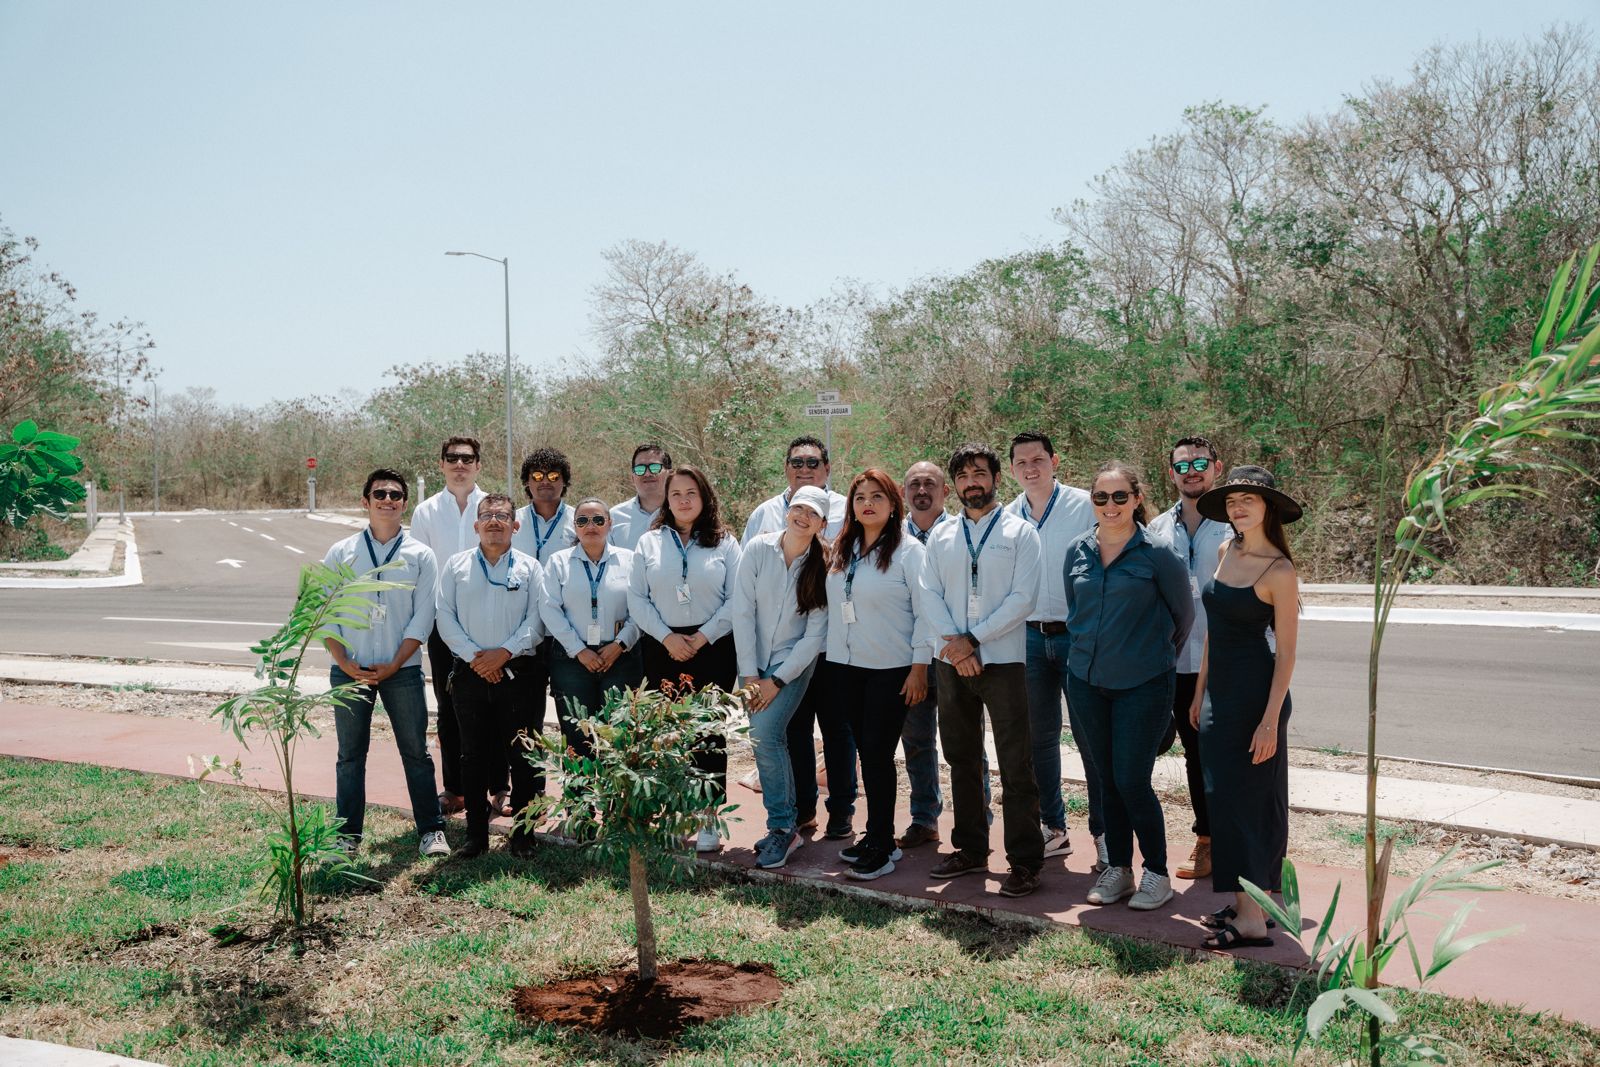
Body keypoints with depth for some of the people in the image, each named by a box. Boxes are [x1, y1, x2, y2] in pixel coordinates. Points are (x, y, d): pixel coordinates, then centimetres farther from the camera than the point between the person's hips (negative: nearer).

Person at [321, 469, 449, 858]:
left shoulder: (420, 555, 3)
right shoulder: (341, 553, 6)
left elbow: (422, 617, -1)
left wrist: (393, 665, -9)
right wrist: (345, 664, -7)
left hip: (402, 670, -1)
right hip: (350, 670, 1)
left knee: (416, 752, 3)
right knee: (350, 754, 7)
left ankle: (430, 830, 11)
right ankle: (347, 835, 16)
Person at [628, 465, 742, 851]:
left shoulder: (724, 543, 4)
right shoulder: (649, 543, 10)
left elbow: (736, 599, -3)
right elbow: (637, 599, 3)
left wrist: (702, 637, -11)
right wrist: (667, 637, -9)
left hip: (712, 647, -2)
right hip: (662, 649, 2)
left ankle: (709, 818, 6)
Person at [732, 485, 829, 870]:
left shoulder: (823, 567, -8)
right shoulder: (758, 549, -6)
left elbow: (815, 634, -8)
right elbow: (742, 611, -6)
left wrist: (777, 680, -12)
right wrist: (749, 674, -8)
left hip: (793, 664, -3)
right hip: (755, 661, 3)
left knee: (764, 736, -18)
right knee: (771, 741, 4)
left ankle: (782, 827, -4)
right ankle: (785, 826, 19)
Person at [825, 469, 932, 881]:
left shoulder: (909, 550, -7)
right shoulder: (842, 550, 10)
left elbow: (924, 612, -9)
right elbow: (833, 605, 13)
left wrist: (919, 667, -12)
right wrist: (829, 655, 9)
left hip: (890, 670, -5)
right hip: (844, 666, 5)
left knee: (877, 754, -3)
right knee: (864, 751, 9)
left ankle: (880, 846, 8)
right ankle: (877, 836, 20)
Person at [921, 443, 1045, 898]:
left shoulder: (1020, 532, 0)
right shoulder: (941, 535, 11)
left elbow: (1023, 599, -9)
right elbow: (930, 593, 4)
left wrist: (973, 638, -14)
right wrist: (954, 642, -12)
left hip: (1002, 660, -4)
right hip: (951, 662, 4)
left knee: (1016, 766, -3)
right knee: (962, 760, 12)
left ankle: (1025, 861, 5)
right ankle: (971, 849, 24)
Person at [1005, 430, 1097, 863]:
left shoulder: (1085, 506, -5)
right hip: (1029, 637, 4)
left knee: (1090, 737, 0)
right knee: (1039, 737, 12)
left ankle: (1104, 830, 12)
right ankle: (1053, 828, 24)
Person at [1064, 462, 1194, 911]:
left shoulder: (1156, 555, -9)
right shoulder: (1078, 552, 4)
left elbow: (1183, 614, 3)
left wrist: (1160, 657, 14)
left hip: (1142, 684, -4)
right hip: (1087, 681, 4)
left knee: (1132, 781, -5)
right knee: (1107, 779, 11)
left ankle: (1156, 873, 12)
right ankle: (1117, 868, 24)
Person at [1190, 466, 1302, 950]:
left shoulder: (1280, 571, -14)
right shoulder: (1226, 551, 8)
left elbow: (1287, 651, -14)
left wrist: (1271, 719, -17)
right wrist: (1201, 692, 16)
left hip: (1255, 692, -8)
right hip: (1220, 690, 8)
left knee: (1245, 797, -5)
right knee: (1225, 796, 12)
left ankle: (1253, 919, 2)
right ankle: (1245, 903, 22)